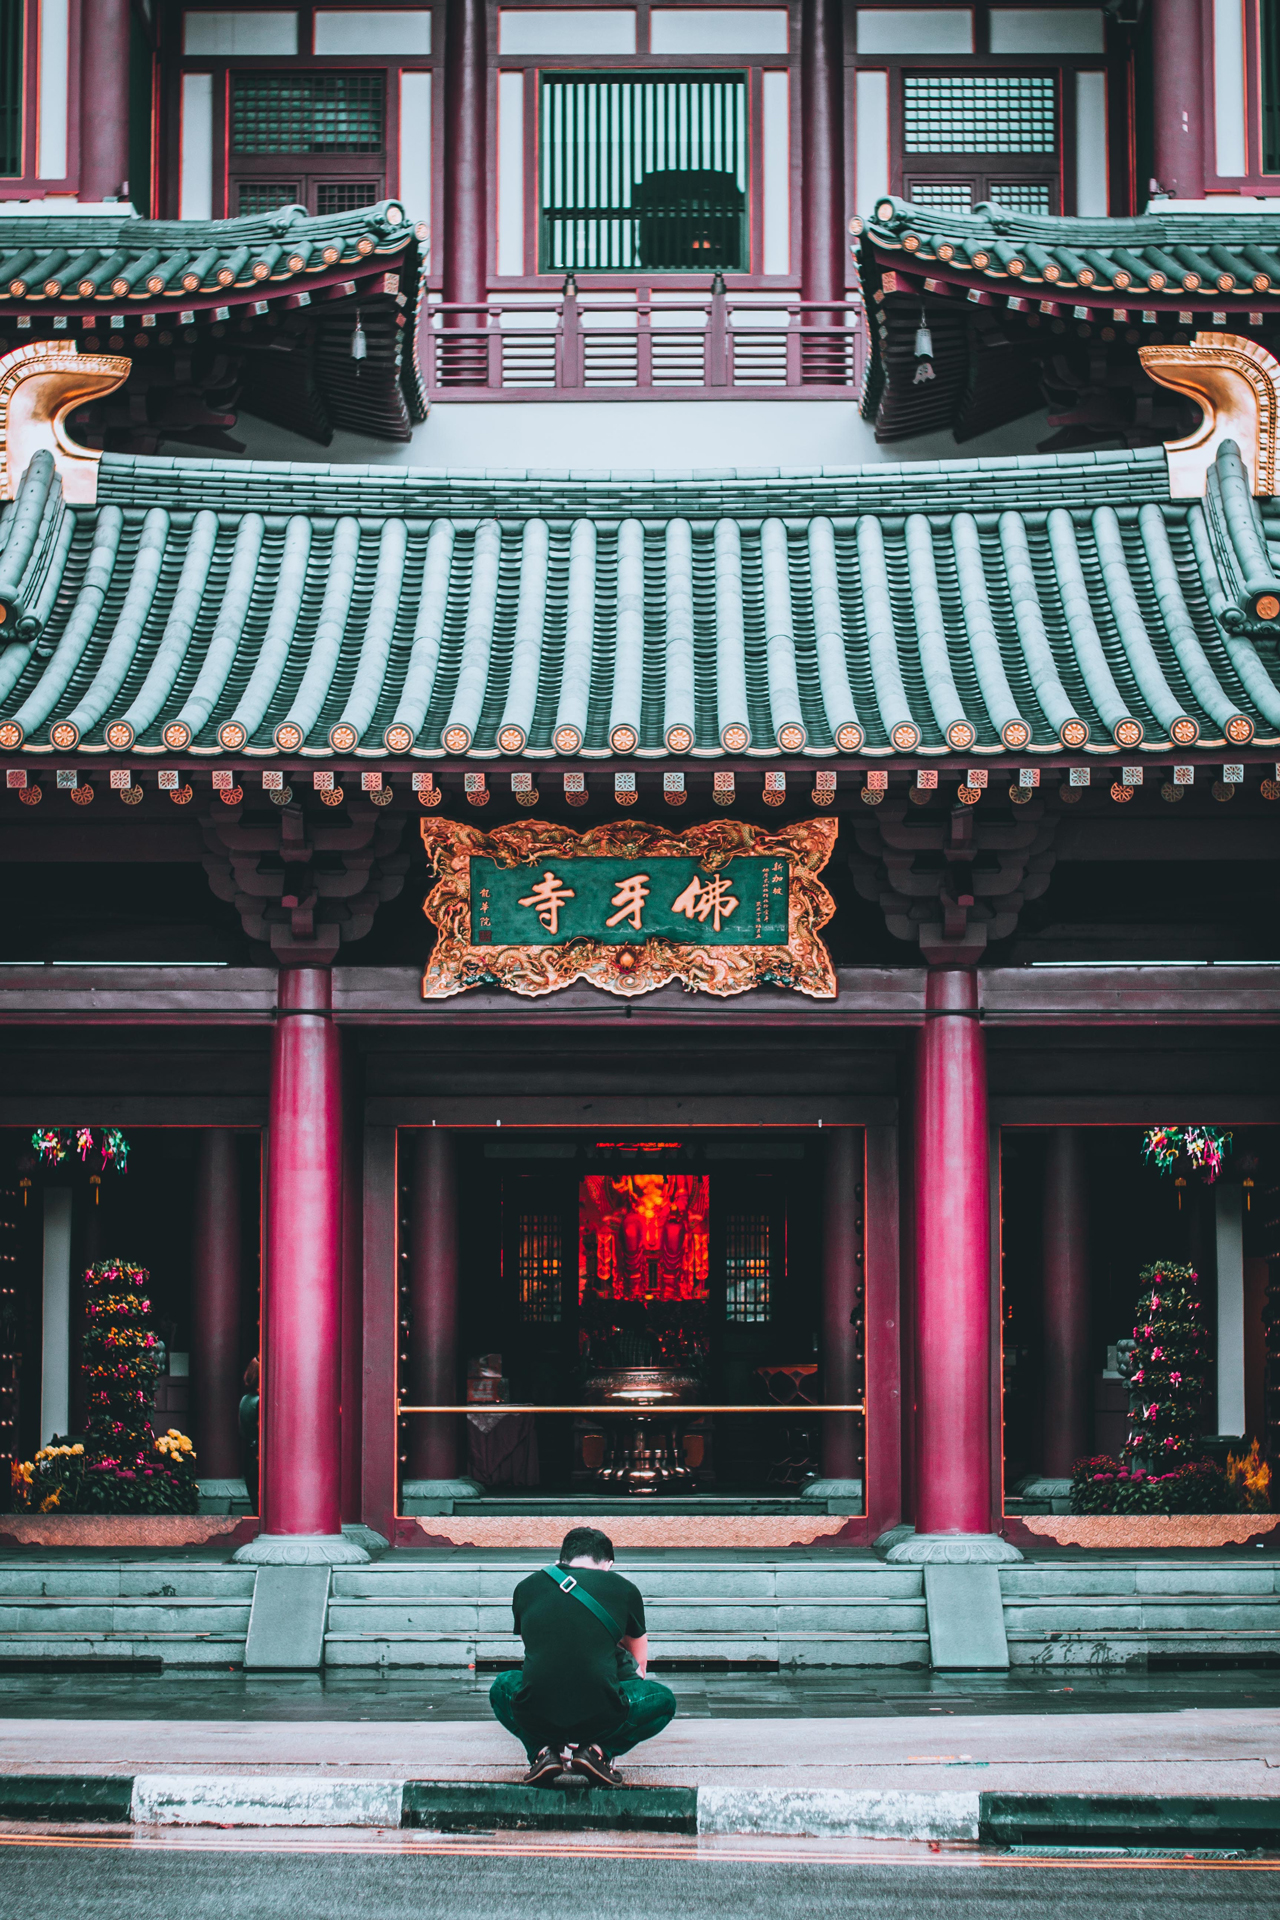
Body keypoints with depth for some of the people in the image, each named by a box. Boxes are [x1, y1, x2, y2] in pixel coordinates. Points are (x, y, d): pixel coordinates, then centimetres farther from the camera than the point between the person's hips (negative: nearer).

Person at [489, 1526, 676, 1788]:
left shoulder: (526, 1587, 18)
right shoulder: (624, 1589, 12)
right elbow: (639, 1665, 31)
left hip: (535, 1720, 2)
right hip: (601, 1721, -2)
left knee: (502, 1686, 37)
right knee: (663, 1698, 28)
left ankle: (542, 1750, 10)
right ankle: (599, 1749, 5)